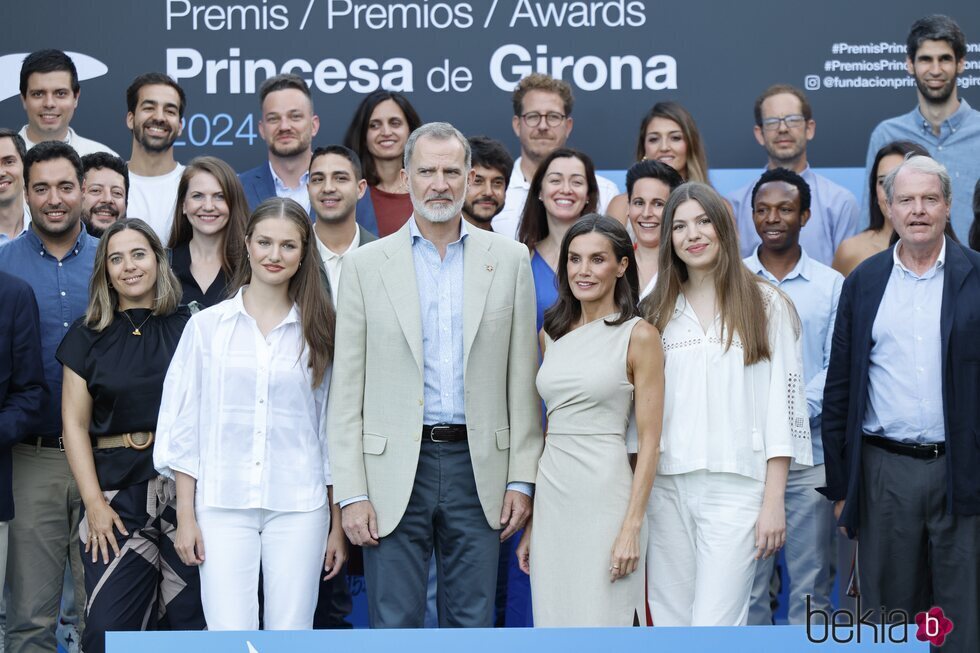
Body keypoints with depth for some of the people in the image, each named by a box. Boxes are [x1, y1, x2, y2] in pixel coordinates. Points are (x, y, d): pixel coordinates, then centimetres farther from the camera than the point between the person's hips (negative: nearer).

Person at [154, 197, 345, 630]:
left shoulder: (319, 331, 7)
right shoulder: (207, 326, 6)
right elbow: (184, 426, 6)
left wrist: (338, 523, 6)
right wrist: (185, 516, 1)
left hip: (298, 507, 1)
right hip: (223, 505, 0)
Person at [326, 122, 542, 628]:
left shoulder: (509, 260, 7)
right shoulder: (366, 265, 4)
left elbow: (523, 382, 7)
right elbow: (347, 391, 2)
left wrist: (522, 478, 2)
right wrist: (351, 492, -4)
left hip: (478, 469, 1)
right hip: (395, 474, -1)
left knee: (473, 626, 7)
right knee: (393, 626, 2)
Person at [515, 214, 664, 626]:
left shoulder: (639, 336, -5)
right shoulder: (552, 334, 12)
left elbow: (649, 441, -8)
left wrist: (632, 527, -15)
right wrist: (531, 522, 13)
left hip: (606, 496, -6)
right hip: (550, 498, 6)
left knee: (601, 622, -3)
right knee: (553, 623, 8)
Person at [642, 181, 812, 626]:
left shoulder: (765, 304, 3)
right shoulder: (657, 311, 13)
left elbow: (782, 405, 0)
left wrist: (773, 501, -6)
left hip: (735, 488, -4)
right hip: (665, 487, 4)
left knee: (713, 630, -11)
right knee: (670, 625, 6)